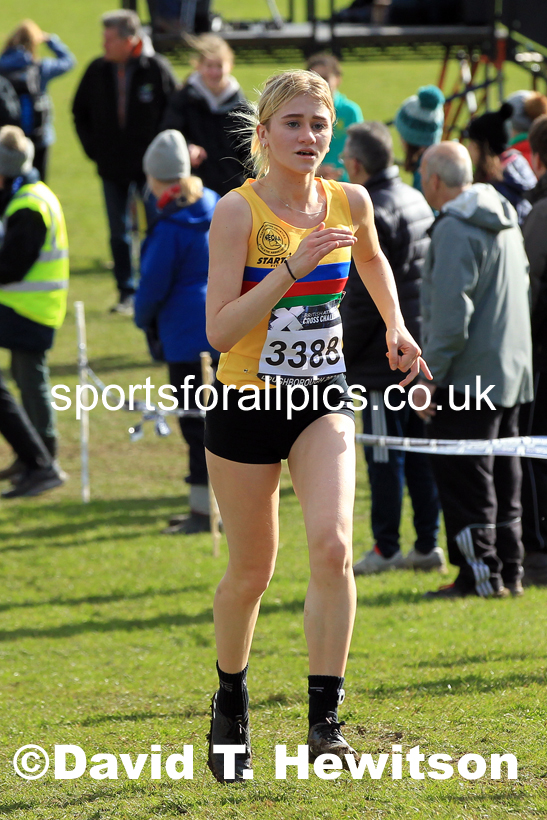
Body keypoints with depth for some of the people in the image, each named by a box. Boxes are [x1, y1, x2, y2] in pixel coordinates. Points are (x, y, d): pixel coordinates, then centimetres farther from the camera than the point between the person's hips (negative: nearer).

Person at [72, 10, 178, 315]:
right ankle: (127, 293, 15)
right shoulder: (97, 71, -2)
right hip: (113, 169, 3)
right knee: (119, 233, 7)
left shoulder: (157, 69, -11)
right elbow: (80, 113, 12)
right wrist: (93, 148, 4)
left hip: (150, 166, -3)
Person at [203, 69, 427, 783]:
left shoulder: (349, 202, -1)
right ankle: (230, 701, 35)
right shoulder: (238, 212, -15)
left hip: (323, 401, 3)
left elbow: (373, 260, 24)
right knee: (252, 570, 8)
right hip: (246, 403, -2)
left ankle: (325, 719, -15)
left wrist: (395, 326, 13)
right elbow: (219, 330, -21)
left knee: (332, 545, -19)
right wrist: (291, 269, -27)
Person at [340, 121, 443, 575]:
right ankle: (428, 545, 15)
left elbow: (364, 296, -18)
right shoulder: (417, 201, 11)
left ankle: (386, 548, 2)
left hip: (385, 353, -9)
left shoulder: (375, 214, -17)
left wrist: (340, 350, -8)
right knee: (420, 448, 12)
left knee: (384, 453, -2)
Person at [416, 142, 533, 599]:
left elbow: (451, 316, -21)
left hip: (469, 375, -9)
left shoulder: (455, 230, -15)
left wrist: (430, 379, -15)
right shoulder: (506, 221, 14)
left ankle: (481, 574, -3)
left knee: (463, 479, -3)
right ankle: (509, 572, 16)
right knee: (502, 474, 14)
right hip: (512, 372, 9)